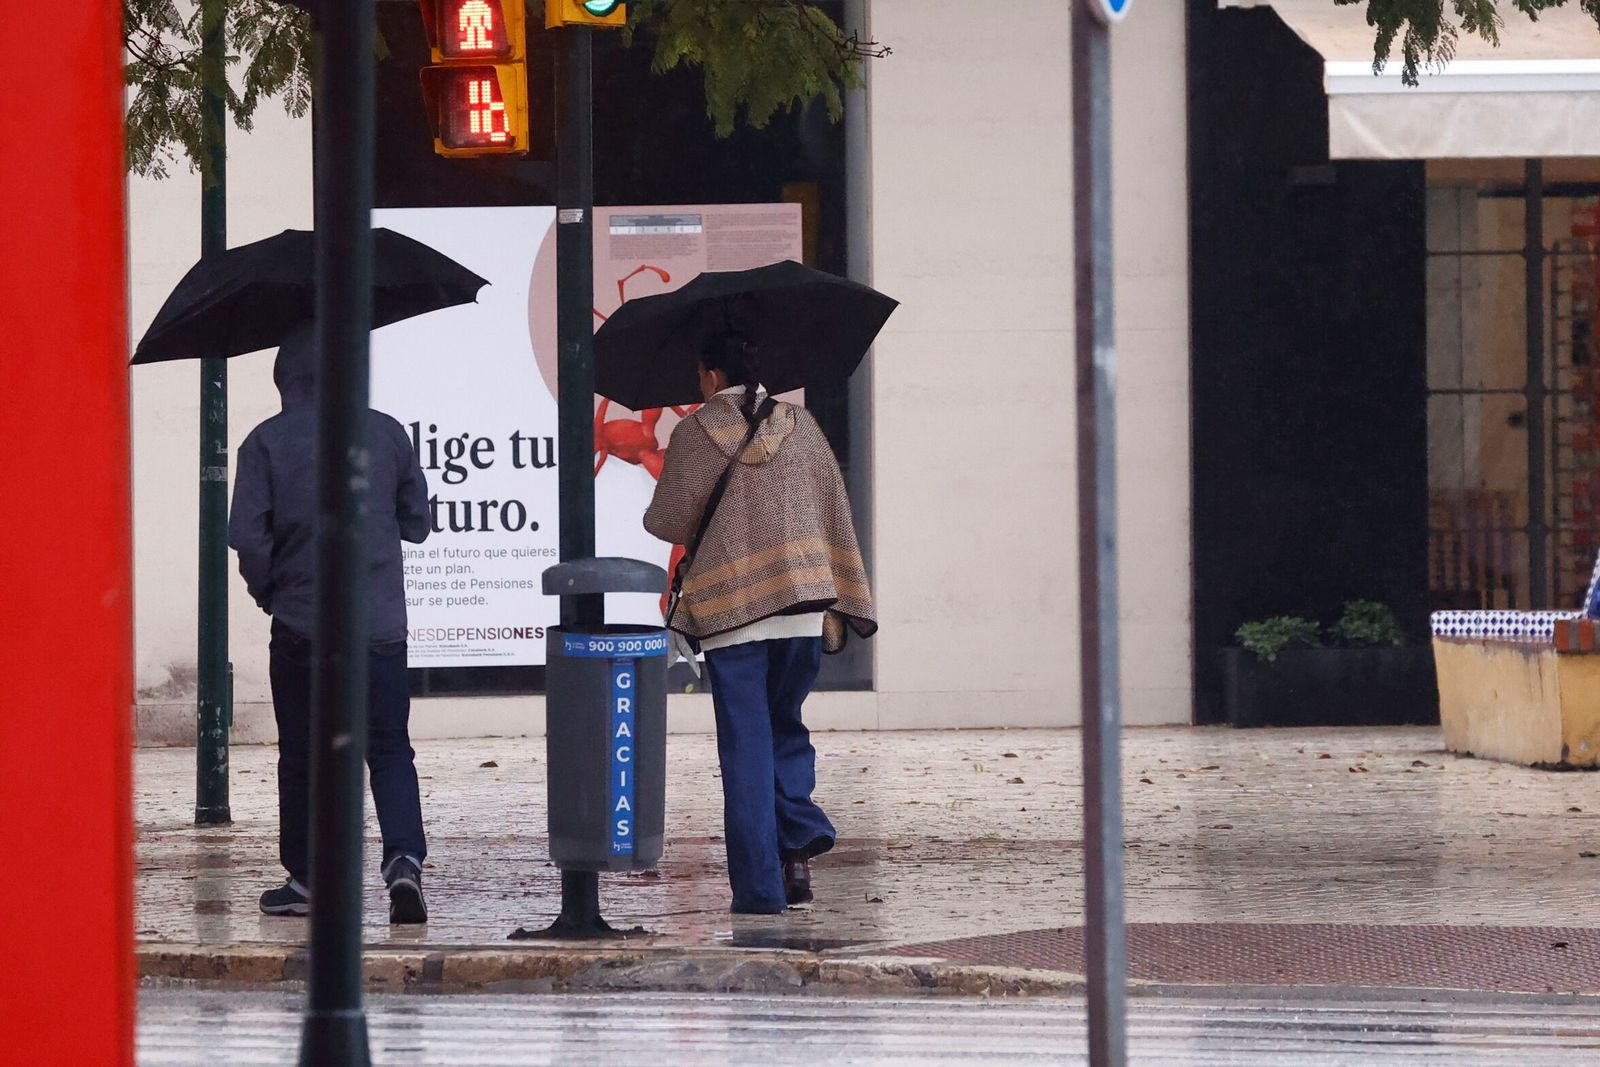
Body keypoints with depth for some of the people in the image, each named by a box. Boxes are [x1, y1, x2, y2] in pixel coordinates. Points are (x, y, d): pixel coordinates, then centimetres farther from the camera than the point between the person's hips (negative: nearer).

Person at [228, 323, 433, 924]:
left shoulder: (267, 442, -5)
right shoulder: (386, 433, 1)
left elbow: (249, 539, -9)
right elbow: (417, 524, 9)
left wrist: (267, 593, 8)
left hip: (300, 623, -1)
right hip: (380, 623, 1)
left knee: (301, 756, 10)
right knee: (390, 750, 5)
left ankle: (304, 879, 13)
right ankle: (404, 860, -14)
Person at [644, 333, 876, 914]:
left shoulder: (694, 434, -3)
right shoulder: (800, 425, 8)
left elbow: (668, 523, -4)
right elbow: (836, 512, 9)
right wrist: (846, 599, 14)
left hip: (731, 608, -3)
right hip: (802, 604, 3)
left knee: (746, 745, 1)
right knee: (786, 725, 20)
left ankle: (759, 884, -1)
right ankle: (801, 835, -4)